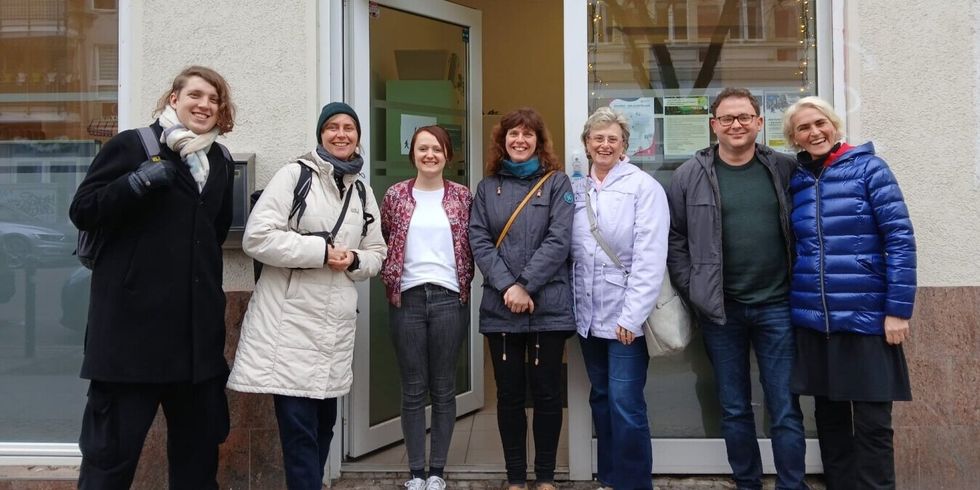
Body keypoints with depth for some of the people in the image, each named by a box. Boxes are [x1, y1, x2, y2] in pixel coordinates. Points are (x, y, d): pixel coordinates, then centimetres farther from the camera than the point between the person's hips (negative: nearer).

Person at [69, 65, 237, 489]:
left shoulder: (220, 162, 15)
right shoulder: (131, 145, -1)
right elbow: (82, 211, -7)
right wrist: (139, 182, -18)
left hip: (197, 327, 6)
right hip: (134, 321, -6)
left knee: (199, 446, 14)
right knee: (112, 448, 1)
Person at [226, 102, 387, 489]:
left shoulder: (363, 192, 14)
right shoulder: (294, 175, -3)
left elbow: (376, 255, 17)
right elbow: (257, 237, -13)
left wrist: (354, 260, -5)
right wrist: (321, 250, -15)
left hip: (336, 324, 6)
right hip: (291, 321, -6)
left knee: (324, 424, 14)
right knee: (298, 427, -6)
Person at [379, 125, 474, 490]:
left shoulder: (461, 196, 5)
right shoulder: (396, 196, 6)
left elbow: (471, 248, 10)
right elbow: (382, 245, 12)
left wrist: (464, 286, 1)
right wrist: (391, 284, 3)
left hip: (449, 299, 0)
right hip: (408, 300, 0)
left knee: (443, 389, 6)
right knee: (413, 390, 5)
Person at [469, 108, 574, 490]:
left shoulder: (557, 182, 4)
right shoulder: (487, 187, 10)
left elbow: (559, 240, -7)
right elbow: (479, 241, 1)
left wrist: (525, 285, -15)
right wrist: (507, 286, -13)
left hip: (548, 306, -2)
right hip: (500, 308, 2)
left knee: (546, 392, 5)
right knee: (509, 394, 8)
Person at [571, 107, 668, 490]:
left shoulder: (644, 187, -7)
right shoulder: (576, 190, 9)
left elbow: (650, 257, -13)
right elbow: (570, 252, 10)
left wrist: (632, 316, -18)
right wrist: (574, 305, 4)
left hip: (625, 317, -5)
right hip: (588, 316, 5)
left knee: (626, 406, -5)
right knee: (601, 400, 14)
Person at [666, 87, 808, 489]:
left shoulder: (785, 170, 3)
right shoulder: (690, 176, 0)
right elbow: (674, 238, 2)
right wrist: (692, 290, -4)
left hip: (776, 306, 0)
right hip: (719, 309, 0)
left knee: (785, 408, 4)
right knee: (734, 409, 11)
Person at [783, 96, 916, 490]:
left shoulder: (867, 167, -4)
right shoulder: (795, 181, 8)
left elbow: (901, 239, -9)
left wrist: (898, 309, -14)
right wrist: (788, 305, 6)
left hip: (866, 317, -4)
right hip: (812, 320, 4)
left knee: (872, 423, 3)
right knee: (829, 416, 13)